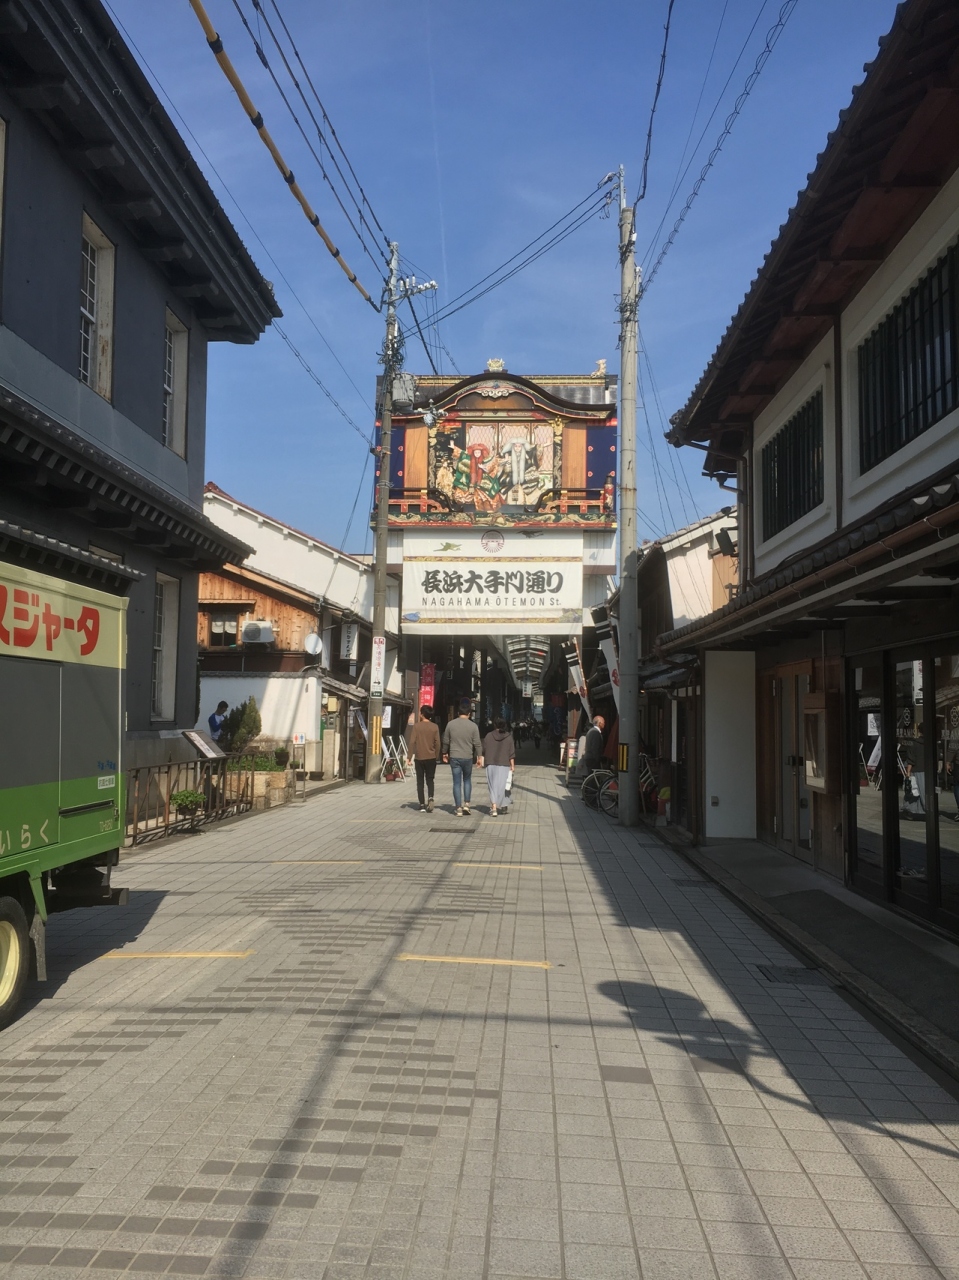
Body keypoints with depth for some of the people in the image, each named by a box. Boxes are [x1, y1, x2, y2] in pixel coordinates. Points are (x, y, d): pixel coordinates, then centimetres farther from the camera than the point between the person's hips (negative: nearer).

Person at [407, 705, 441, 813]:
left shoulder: (417, 726, -4)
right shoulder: (434, 727, 0)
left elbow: (412, 742, -7)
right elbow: (437, 743, 0)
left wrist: (410, 757, -2)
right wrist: (437, 757, 12)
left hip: (419, 758, -1)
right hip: (431, 758, 1)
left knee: (420, 782, 6)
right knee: (429, 780, 10)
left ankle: (422, 805, 3)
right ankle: (430, 798, -15)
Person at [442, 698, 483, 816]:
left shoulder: (451, 724, -2)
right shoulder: (473, 726, -6)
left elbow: (446, 741, 6)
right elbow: (477, 743, -5)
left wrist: (445, 753, 19)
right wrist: (480, 757, 4)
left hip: (454, 757, 1)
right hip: (467, 758, -1)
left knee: (457, 783, 5)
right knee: (467, 780, 17)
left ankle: (459, 808, 4)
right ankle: (466, 804, 8)